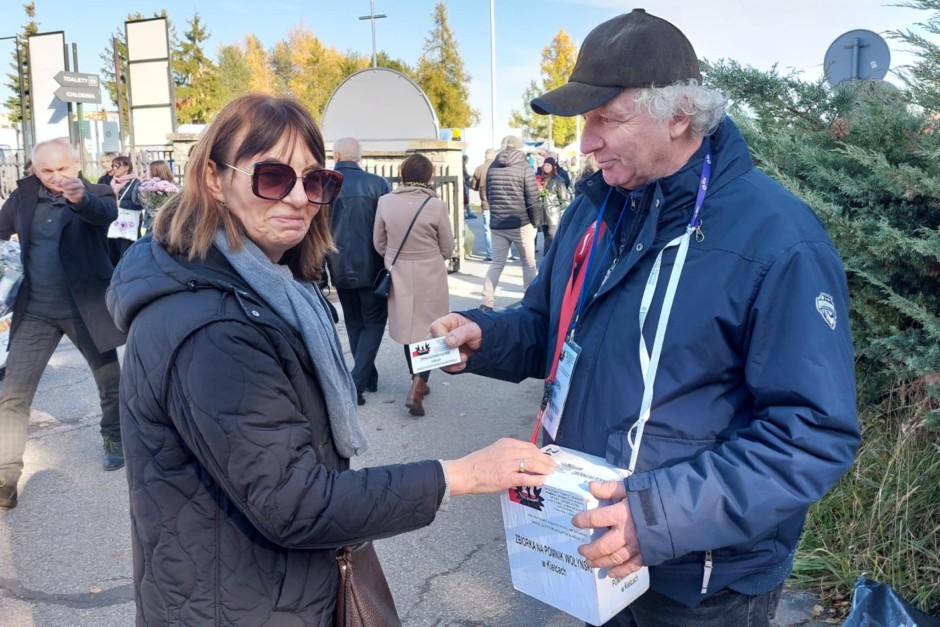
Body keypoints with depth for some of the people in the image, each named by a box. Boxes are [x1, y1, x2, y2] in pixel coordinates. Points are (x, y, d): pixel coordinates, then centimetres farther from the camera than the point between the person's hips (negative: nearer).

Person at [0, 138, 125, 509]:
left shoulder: (95, 196, -11)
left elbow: (106, 213, -35)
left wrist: (80, 197, -56)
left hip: (86, 307, -2)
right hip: (35, 310, 3)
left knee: (110, 383, 15)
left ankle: (114, 439, 41)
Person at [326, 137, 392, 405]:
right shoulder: (378, 184, -10)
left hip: (340, 268, 2)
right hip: (371, 267, -2)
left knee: (354, 324, 18)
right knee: (374, 322, 8)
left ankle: (369, 377, 26)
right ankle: (357, 381, -5)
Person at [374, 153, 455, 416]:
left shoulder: (385, 202, -8)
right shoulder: (436, 206, -15)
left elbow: (379, 243, 2)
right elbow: (447, 249, -4)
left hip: (399, 276, 3)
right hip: (430, 278, -3)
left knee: (408, 328, 18)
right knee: (429, 331, 8)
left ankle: (418, 383, 32)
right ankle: (416, 389, -5)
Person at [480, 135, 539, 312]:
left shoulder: (492, 167, 6)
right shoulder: (524, 168, -8)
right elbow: (532, 199, -10)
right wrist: (535, 222, 1)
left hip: (497, 224, 4)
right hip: (521, 224, -4)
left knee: (497, 264, 11)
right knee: (529, 264, 10)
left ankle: (487, 303, 3)